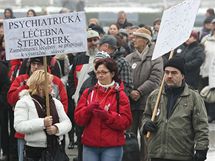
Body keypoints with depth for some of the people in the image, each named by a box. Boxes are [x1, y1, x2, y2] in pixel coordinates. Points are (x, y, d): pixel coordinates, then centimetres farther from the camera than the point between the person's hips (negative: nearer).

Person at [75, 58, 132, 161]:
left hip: (112, 146, -3)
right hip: (90, 146, 3)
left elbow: (125, 122, -6)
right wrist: (88, 109, -15)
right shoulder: (88, 93, 10)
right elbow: (78, 118, 5)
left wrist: (107, 114, -19)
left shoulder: (120, 95, 1)